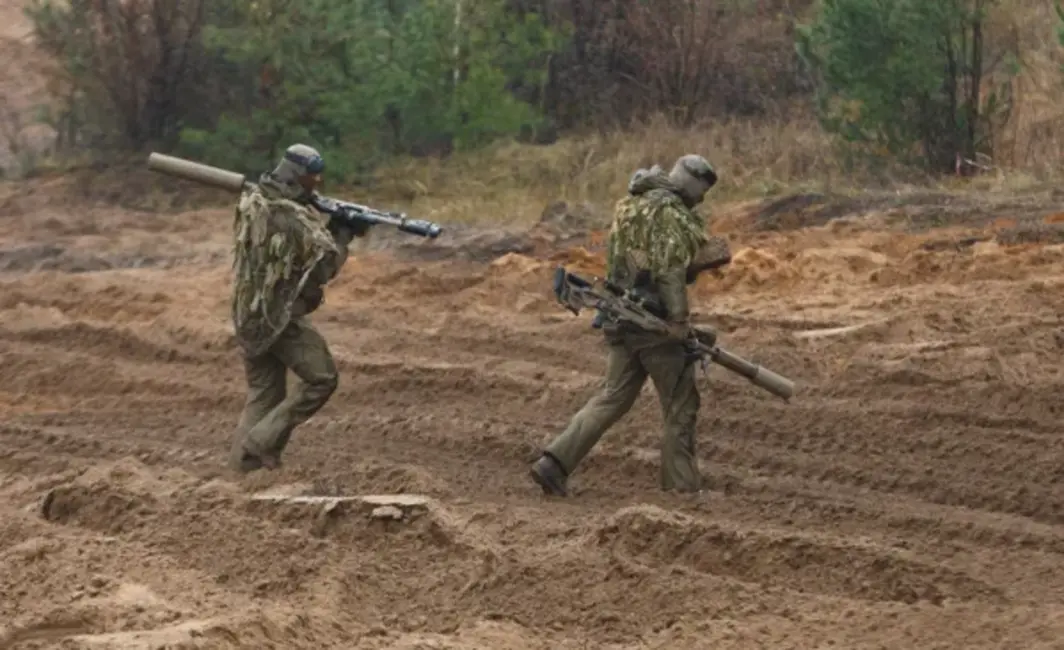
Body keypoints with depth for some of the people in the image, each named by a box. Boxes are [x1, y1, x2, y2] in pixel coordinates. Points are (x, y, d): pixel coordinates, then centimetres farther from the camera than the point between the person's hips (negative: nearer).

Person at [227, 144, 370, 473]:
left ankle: (244, 462, 12)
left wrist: (333, 225, 3)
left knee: (262, 393, 15)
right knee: (322, 377, 0)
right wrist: (344, 234, 2)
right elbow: (324, 265, -13)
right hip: (278, 318, -9)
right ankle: (263, 442, -2)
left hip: (247, 315, 9)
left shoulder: (252, 202, 7)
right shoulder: (290, 217, -20)